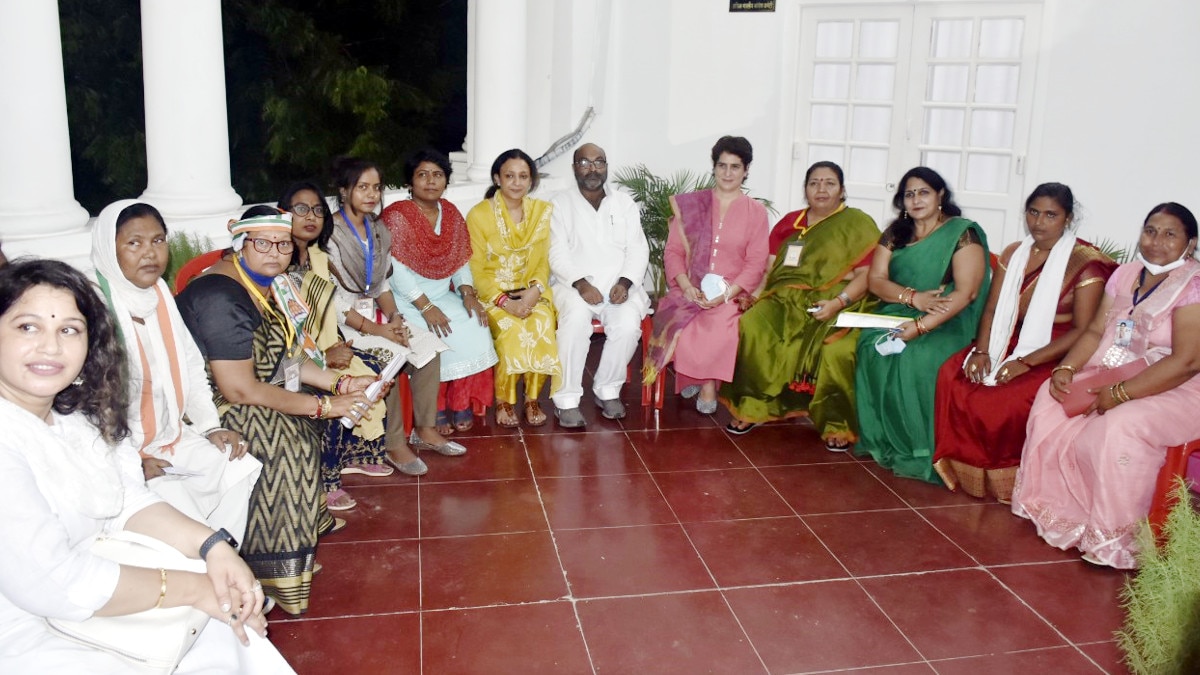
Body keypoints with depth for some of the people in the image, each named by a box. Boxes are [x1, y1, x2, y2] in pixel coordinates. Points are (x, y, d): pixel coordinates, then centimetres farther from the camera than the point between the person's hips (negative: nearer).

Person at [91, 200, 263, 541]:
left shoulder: (161, 297, 6)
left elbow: (190, 368, 12)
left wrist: (210, 426, 2)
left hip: (172, 438, 8)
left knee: (242, 470, -3)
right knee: (178, 509, -23)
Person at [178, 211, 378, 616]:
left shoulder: (268, 284, 4)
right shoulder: (222, 297, -25)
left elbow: (290, 356, 9)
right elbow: (240, 389, -27)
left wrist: (341, 384, -5)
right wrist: (324, 406, -24)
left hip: (261, 393, 10)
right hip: (212, 408, -9)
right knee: (288, 439, -25)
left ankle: (312, 518, 15)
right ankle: (276, 570, -11)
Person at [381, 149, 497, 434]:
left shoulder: (451, 214, 10)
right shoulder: (396, 217, -10)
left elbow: (460, 261, 10)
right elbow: (396, 270, -17)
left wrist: (468, 293, -9)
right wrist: (425, 307, -24)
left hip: (443, 296, 6)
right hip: (406, 301, -5)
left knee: (475, 327, -19)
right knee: (435, 337, -28)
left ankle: (462, 403, -6)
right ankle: (434, 409, -10)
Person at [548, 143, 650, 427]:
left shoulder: (625, 203, 15)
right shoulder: (560, 204, 7)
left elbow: (638, 250, 8)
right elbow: (557, 254, -3)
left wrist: (625, 282, -11)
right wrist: (580, 284, -19)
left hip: (618, 284, 2)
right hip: (573, 283, -2)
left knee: (629, 322, -29)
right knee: (576, 317, -35)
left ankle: (607, 389, -7)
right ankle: (567, 399, -24)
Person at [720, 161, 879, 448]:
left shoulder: (859, 225, 4)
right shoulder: (789, 223, 18)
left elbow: (866, 275, -5)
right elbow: (769, 267, 12)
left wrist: (838, 302, -20)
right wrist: (754, 294, -7)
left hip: (839, 306, -3)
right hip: (787, 301, 4)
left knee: (837, 350, -34)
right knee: (750, 327, -25)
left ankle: (836, 424, -16)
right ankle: (752, 407, -13)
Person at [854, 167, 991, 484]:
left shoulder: (963, 233, -4)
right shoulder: (895, 232, 13)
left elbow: (966, 293, -14)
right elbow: (875, 279, 5)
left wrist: (917, 327, -24)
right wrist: (913, 297, -15)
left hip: (946, 326, -5)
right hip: (895, 316, 5)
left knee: (916, 359, -33)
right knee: (870, 347, -26)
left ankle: (917, 450, -19)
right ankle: (881, 440, -14)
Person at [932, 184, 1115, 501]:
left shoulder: (1085, 263, -8)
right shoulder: (1013, 254, 10)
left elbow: (1082, 329, -13)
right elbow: (992, 309, 8)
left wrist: (1026, 362, -21)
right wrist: (981, 350, -11)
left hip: (1051, 356, -6)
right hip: (1007, 343, 6)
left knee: (1009, 398, -31)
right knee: (951, 373, -18)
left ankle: (1004, 477, -4)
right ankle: (962, 467, -5)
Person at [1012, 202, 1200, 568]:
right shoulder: (1126, 274, 8)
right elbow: (1096, 331, 8)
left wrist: (1119, 394, -25)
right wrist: (1066, 368, -10)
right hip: (1113, 375, 8)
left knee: (1118, 429, -32)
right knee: (1052, 400, -6)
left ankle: (1114, 541, -17)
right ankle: (1053, 506, 5)